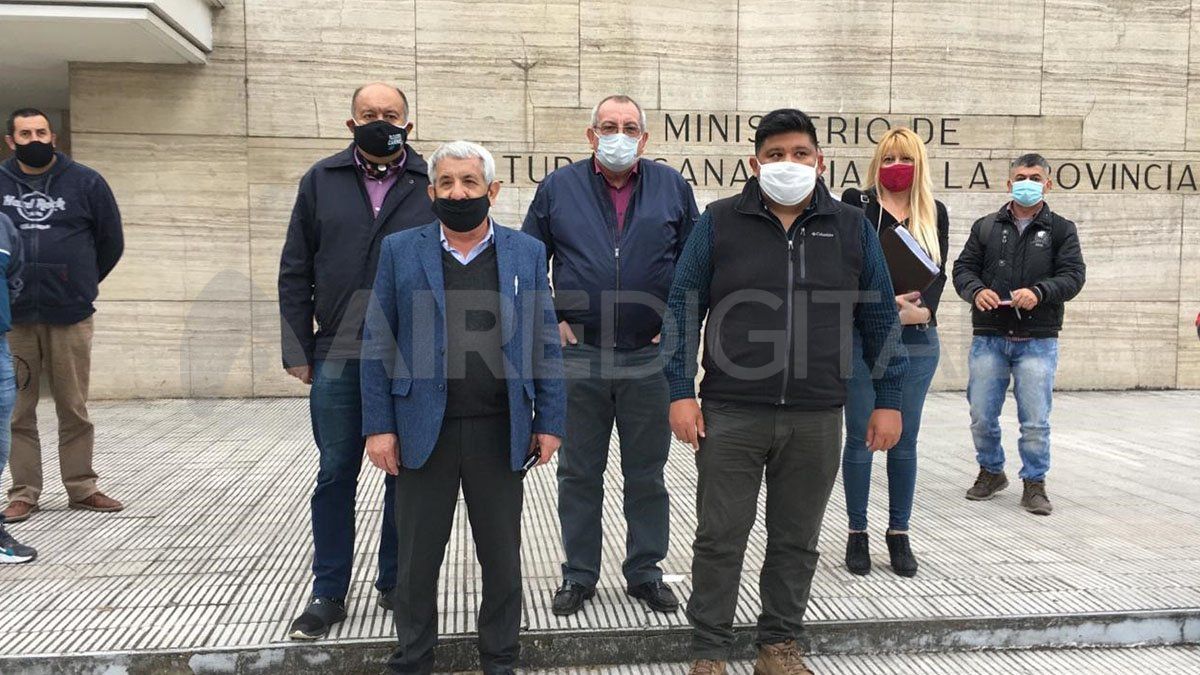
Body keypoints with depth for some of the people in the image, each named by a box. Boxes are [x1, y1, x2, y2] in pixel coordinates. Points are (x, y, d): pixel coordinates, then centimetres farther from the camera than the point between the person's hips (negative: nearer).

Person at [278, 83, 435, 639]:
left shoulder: (431, 184, 3)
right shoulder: (321, 181, 7)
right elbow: (295, 272, 7)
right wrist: (298, 351, 2)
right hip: (338, 357, 1)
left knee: (407, 475, 9)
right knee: (335, 476, 7)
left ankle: (395, 583, 25)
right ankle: (328, 595, 19)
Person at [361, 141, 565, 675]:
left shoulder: (527, 253, 5)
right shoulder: (400, 251, 4)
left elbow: (545, 344, 5)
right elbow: (377, 344, 2)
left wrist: (550, 422, 0)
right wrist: (378, 426, -4)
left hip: (500, 433, 1)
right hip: (423, 431, 0)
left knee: (502, 558, 12)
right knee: (417, 559, 11)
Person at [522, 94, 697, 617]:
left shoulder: (673, 187, 5)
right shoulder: (558, 188, 4)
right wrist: (549, 319, 0)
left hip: (650, 358, 0)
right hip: (578, 357, 0)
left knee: (647, 475, 10)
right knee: (579, 474, 9)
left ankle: (646, 573, 25)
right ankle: (578, 575, 24)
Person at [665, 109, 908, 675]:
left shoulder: (851, 229, 7)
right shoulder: (719, 223, 1)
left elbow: (880, 318, 9)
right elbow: (683, 309, 0)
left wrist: (888, 399, 6)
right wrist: (681, 392, -6)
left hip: (816, 421, 2)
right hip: (730, 415, -2)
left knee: (796, 541, 12)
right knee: (720, 538, 4)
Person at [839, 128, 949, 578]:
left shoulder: (934, 214, 11)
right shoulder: (857, 204, 2)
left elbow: (939, 274, 3)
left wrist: (921, 310, -17)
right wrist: (886, 300, -22)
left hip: (917, 341, 3)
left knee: (905, 440, 8)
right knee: (860, 438, 3)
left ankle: (899, 533, 19)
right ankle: (857, 534, 15)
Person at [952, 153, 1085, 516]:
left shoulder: (1061, 230, 7)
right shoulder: (986, 227, 11)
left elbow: (1073, 275, -2)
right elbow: (963, 268, 7)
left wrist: (1038, 292, -20)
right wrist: (976, 290, -14)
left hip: (1038, 340, -2)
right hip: (989, 337, 2)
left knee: (1035, 421, 0)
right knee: (982, 416, 7)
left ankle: (1034, 484, 15)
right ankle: (991, 472, 27)